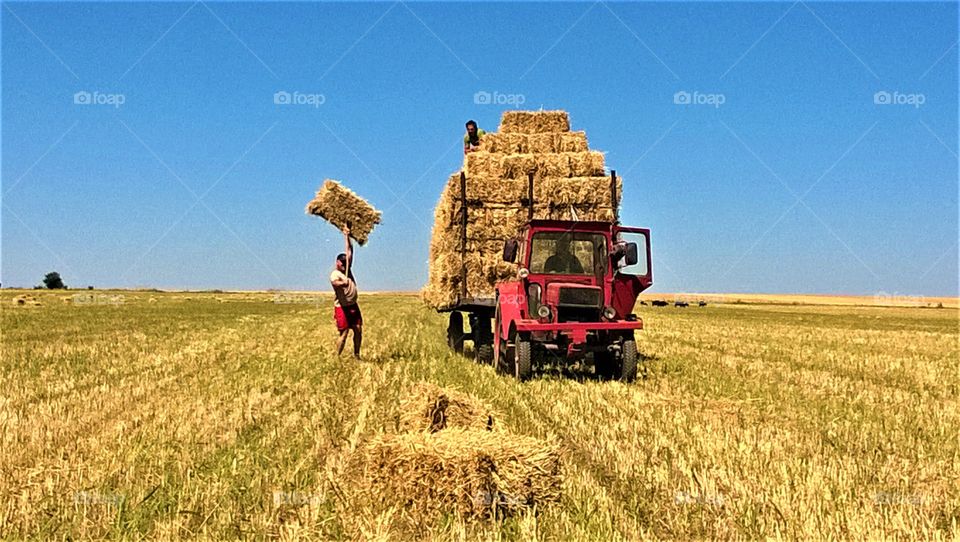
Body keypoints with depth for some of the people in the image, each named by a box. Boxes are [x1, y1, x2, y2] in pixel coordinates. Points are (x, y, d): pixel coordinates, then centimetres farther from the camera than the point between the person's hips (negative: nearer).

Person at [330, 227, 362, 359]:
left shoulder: (348, 270, 12)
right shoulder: (334, 275, -9)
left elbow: (349, 251, 9)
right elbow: (339, 283, -32)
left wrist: (347, 236, 5)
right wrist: (344, 283, -53)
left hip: (353, 305, 7)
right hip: (342, 307, -7)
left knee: (358, 330, 4)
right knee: (344, 333, -7)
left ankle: (356, 355, 13)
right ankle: (337, 357, 0)